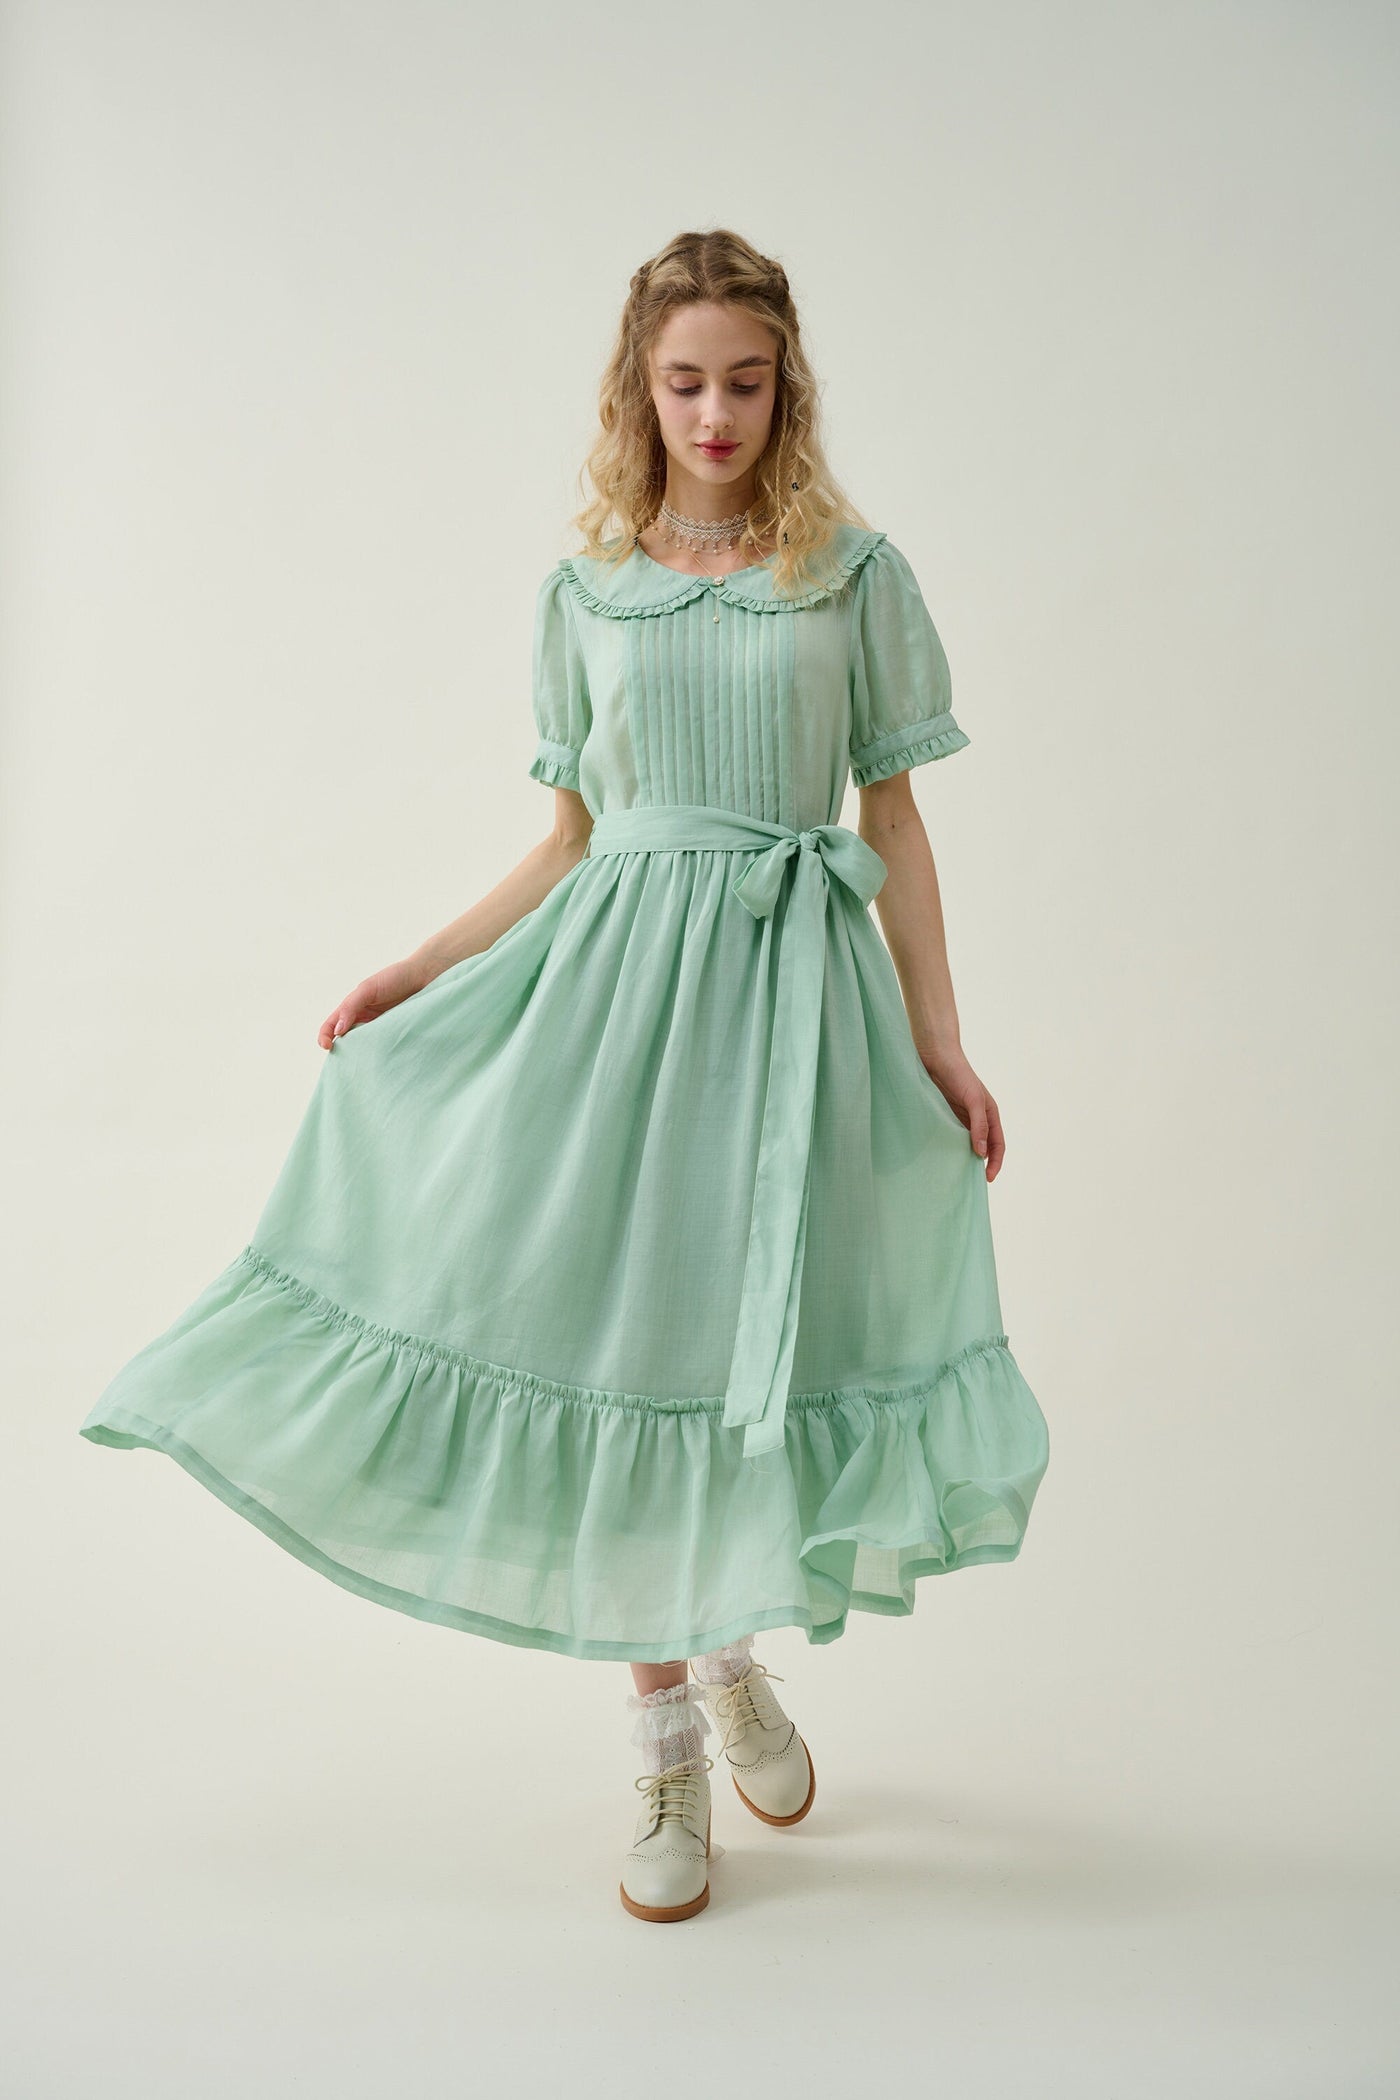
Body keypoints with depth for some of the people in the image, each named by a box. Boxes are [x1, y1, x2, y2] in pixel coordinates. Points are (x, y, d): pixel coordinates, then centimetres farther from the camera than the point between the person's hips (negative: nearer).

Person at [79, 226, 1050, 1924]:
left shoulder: (851, 570, 4)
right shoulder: (583, 590, 8)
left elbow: (893, 824, 4)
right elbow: (571, 842, 11)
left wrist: (943, 1046, 1)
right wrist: (413, 973, 6)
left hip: (794, 979, -1)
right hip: (619, 974, 1)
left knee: (765, 1349, 3)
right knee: (625, 1349, 2)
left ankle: (733, 1653, 35)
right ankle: (668, 1746, 21)